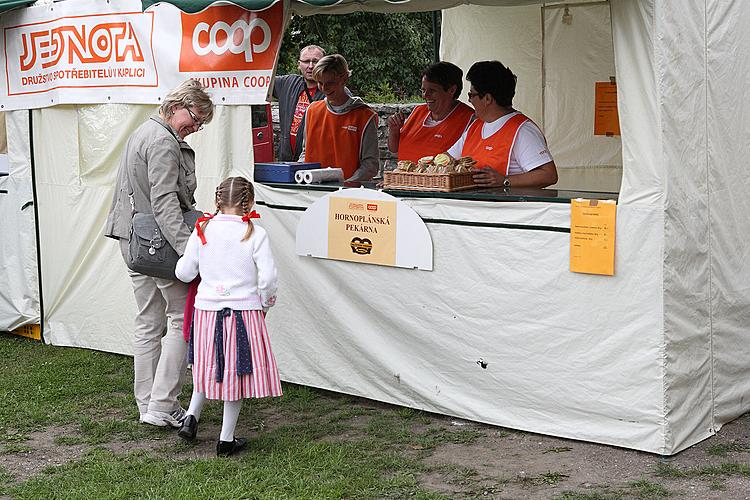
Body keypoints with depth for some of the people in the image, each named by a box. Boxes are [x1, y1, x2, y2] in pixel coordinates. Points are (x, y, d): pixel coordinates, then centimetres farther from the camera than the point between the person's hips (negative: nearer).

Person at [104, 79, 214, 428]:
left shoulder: (143, 133, 19)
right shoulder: (163, 142, -15)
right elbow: (164, 202, -25)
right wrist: (188, 249, -32)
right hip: (159, 242, -10)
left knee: (148, 323, 13)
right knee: (181, 318, -3)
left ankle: (147, 405, 18)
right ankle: (162, 406, -5)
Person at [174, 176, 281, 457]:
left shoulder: (203, 231, 0)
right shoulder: (255, 234, -9)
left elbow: (185, 273, 3)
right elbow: (268, 277, -12)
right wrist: (264, 304, 5)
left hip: (206, 309, 3)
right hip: (245, 311, -3)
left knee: (209, 367, 26)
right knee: (237, 372, 8)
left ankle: (191, 416, 16)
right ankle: (226, 440, 13)